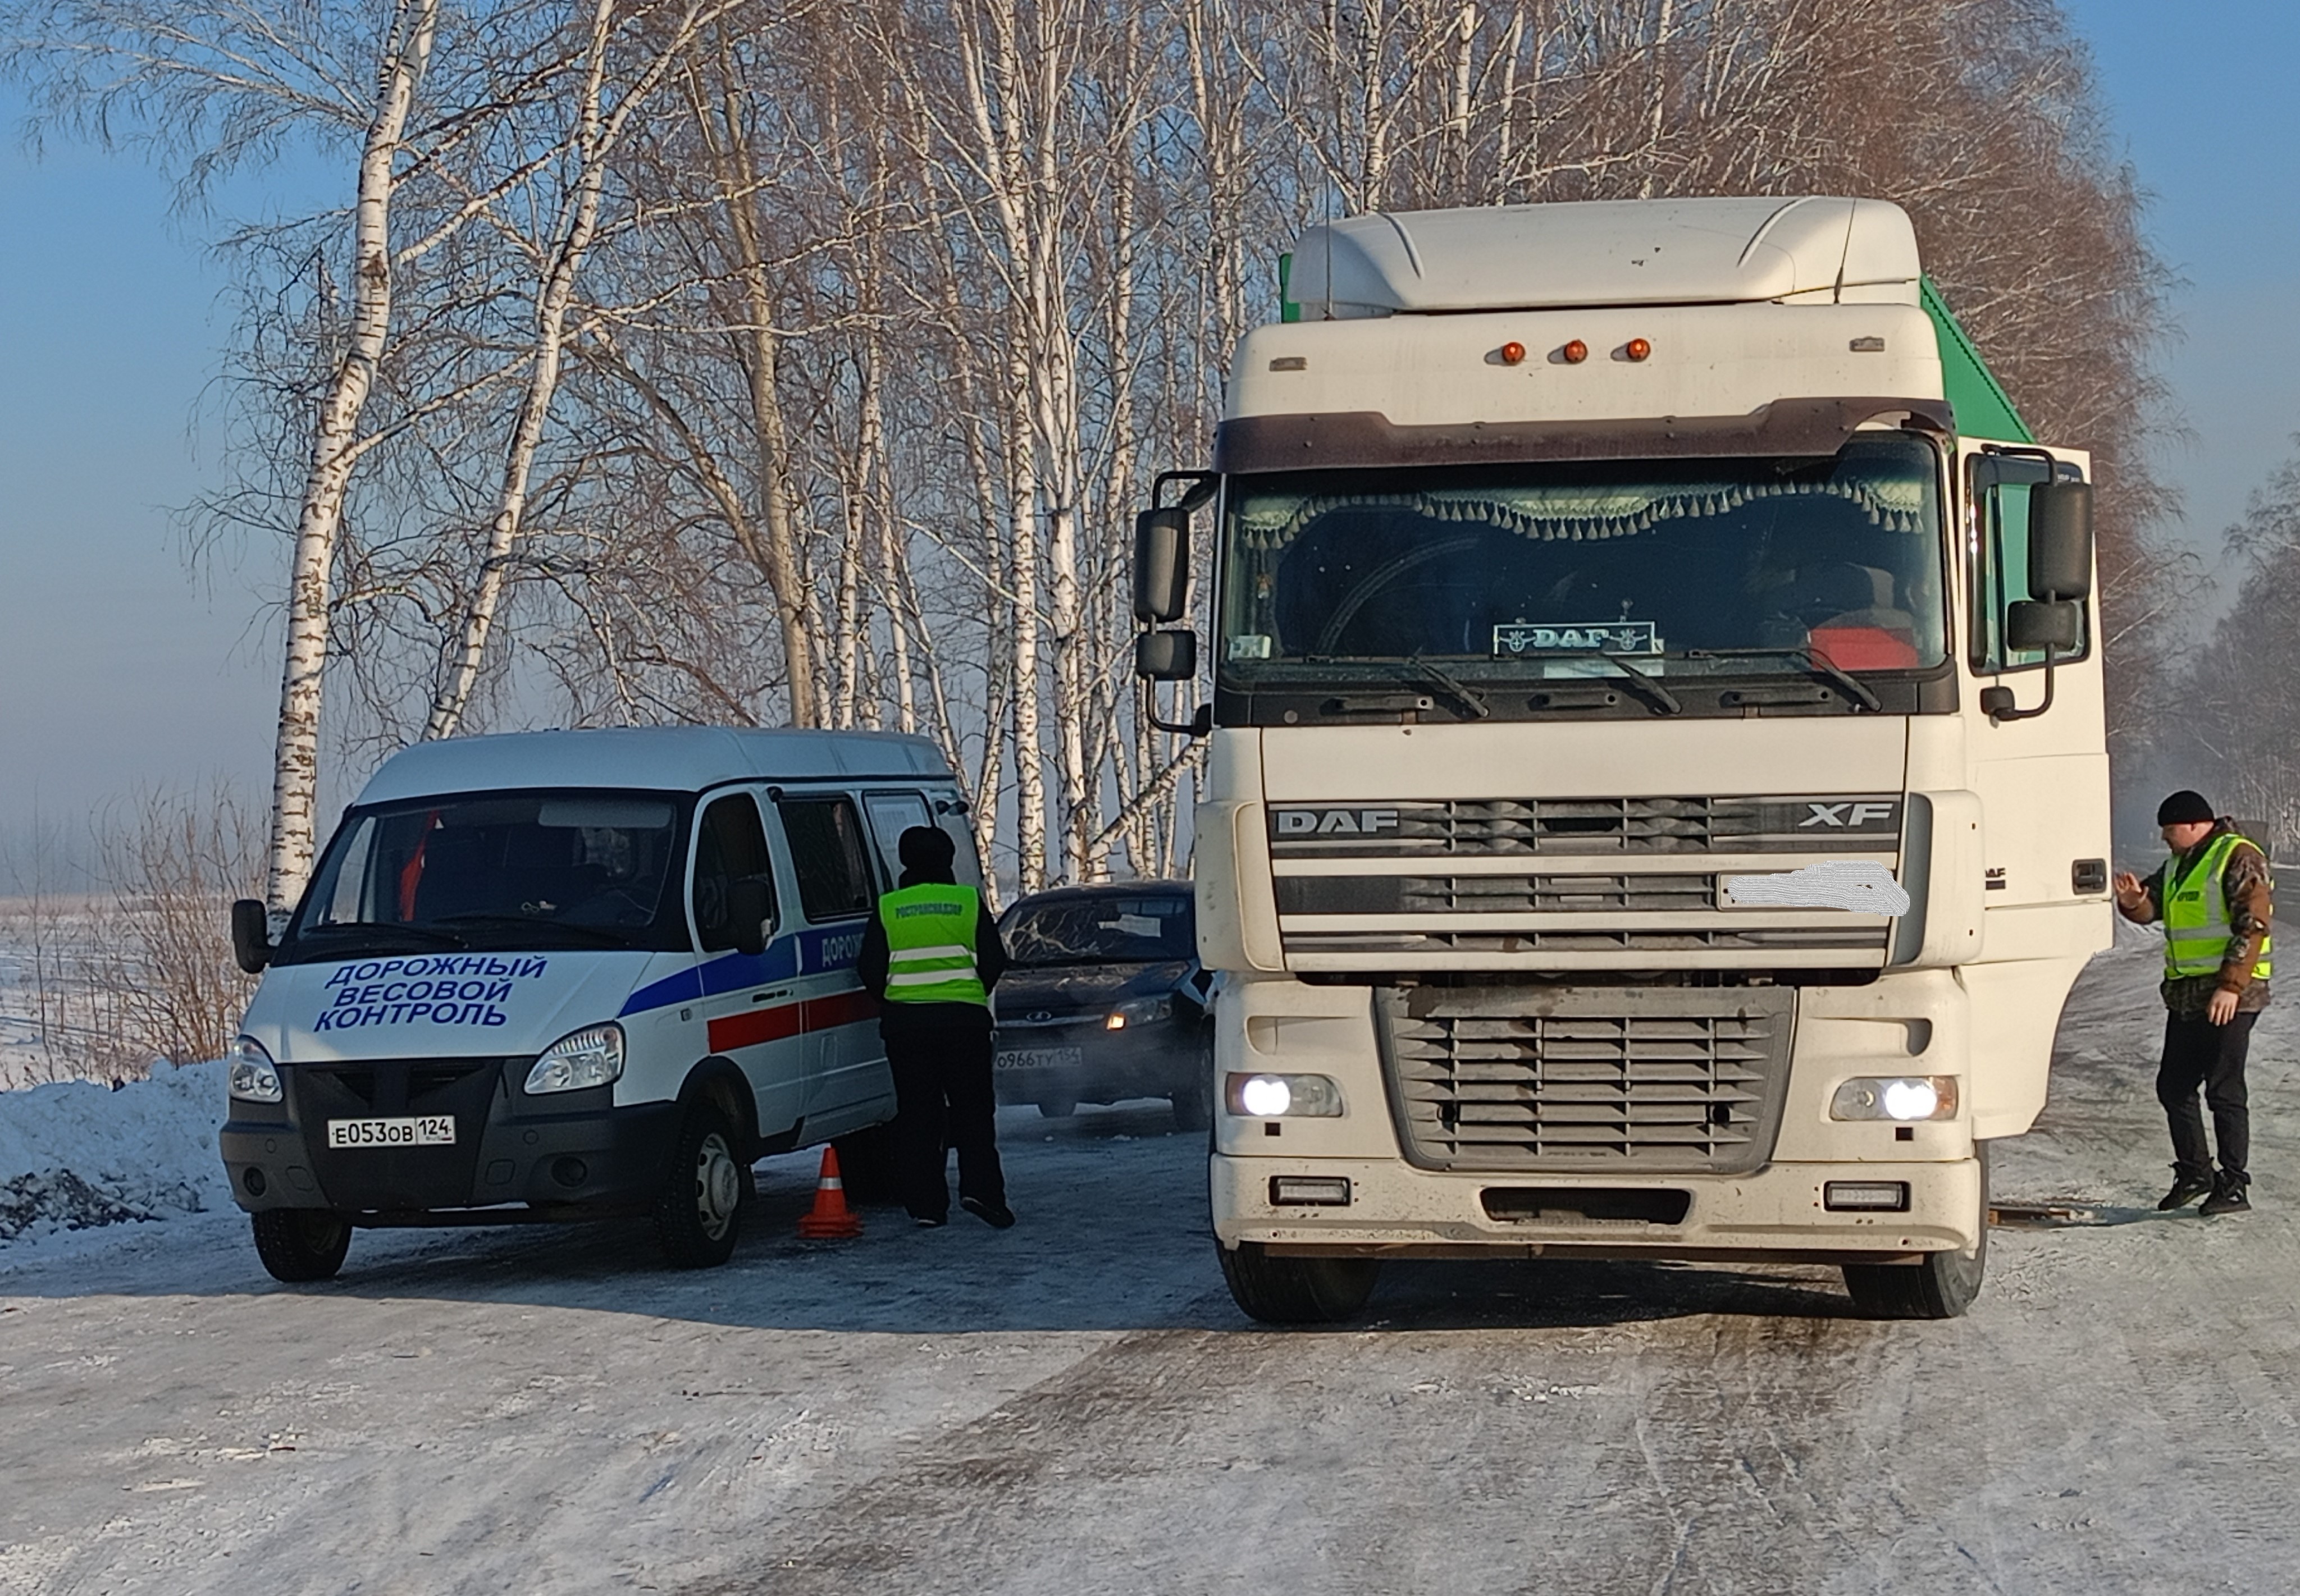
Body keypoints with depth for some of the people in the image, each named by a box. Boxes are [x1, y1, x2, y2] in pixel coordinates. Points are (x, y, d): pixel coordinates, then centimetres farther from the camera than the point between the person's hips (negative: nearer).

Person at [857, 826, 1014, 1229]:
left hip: (905, 1020, 1)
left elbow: (869, 969, 1)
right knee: (973, 1107, 6)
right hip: (964, 1017, -1)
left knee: (916, 1113, 5)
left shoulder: (887, 910, 3)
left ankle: (926, 1204, 2)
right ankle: (979, 1188, -8)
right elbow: (994, 961, 3)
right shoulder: (969, 902, 2)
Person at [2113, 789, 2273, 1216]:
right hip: (2186, 997, 9)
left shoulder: (2238, 858, -10)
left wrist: (2231, 985, -23)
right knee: (2173, 1086, 12)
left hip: (2228, 998, -9)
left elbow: (2254, 925, -17)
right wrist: (2134, 901, -12)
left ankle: (2234, 1187, -2)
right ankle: (2194, 1174, 25)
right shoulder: (2178, 865, 17)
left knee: (2223, 1090, -7)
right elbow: (2150, 910, 13)